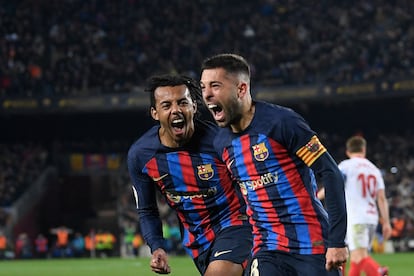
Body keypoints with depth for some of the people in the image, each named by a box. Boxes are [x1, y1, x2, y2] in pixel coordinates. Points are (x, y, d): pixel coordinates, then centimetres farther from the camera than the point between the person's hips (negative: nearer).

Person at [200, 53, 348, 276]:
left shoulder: (281, 122, -12)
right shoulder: (221, 143, 8)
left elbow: (331, 174, -13)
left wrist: (337, 241, -17)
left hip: (313, 244, -5)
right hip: (268, 250, 5)